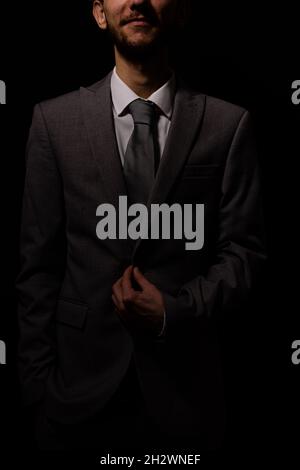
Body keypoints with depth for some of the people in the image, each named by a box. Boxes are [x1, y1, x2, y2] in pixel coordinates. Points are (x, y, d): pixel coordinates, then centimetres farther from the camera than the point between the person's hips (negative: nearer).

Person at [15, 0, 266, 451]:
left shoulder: (228, 124, -3)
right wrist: (38, 379, -2)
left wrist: (176, 310, -14)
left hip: (185, 384, 0)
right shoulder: (54, 119, -1)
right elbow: (39, 259, -1)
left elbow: (244, 250, 0)